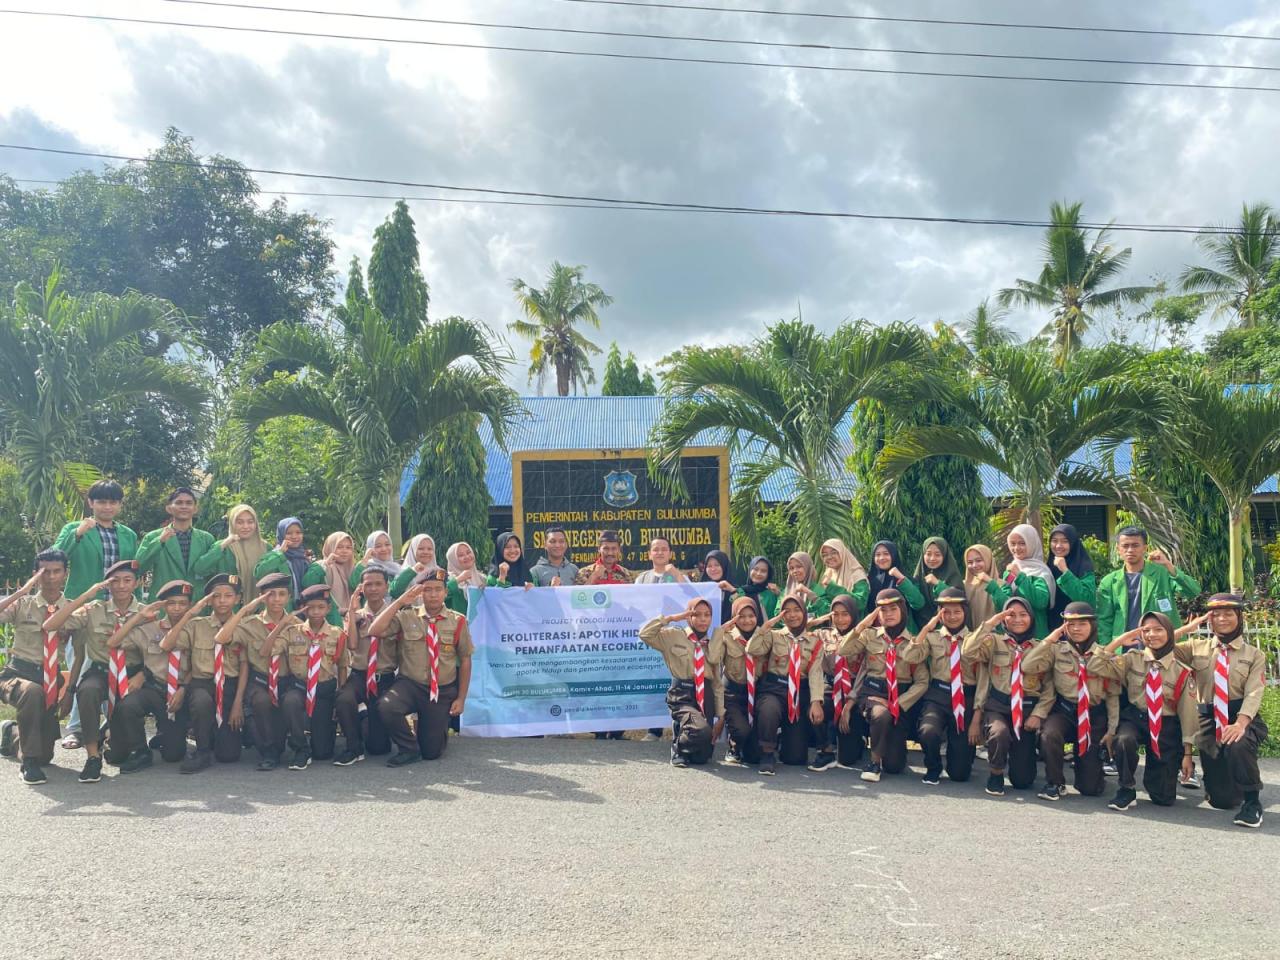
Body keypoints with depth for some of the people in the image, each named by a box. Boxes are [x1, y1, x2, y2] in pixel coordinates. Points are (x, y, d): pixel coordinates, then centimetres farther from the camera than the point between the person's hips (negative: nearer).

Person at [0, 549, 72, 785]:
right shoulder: (23, 604, -2)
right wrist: (21, 592, -23)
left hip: (51, 678, 3)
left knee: (44, 756, 6)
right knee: (32, 691, -41)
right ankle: (28, 762, -26)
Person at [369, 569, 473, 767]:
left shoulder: (457, 621, -1)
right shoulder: (406, 617, -1)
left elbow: (465, 661, 4)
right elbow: (374, 630, -16)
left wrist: (461, 699, 1)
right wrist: (400, 601, -18)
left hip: (443, 691, 0)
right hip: (409, 685, 0)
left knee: (432, 752, 0)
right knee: (386, 707, -33)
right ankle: (409, 749, -6)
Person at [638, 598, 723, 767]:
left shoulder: (715, 645, 13)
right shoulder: (673, 636, 1)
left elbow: (718, 683, 12)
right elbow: (644, 634, -14)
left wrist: (721, 716, 7)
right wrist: (670, 618, -10)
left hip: (706, 696, 5)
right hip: (682, 695, -4)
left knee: (702, 757, 3)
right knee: (702, 730, -33)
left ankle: (680, 728, 35)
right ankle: (679, 747, 2)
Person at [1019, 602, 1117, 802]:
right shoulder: (1057, 650, 0)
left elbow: (1113, 694, 6)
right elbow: (1027, 667, -15)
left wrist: (1112, 729, 1)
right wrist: (1049, 640, -13)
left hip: (1094, 714, 1)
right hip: (1063, 710, 0)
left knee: (1090, 787, -3)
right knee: (1049, 734, -37)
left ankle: (1090, 762, 34)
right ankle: (1054, 783, -11)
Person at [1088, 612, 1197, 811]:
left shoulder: (1182, 672, -3)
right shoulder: (1132, 659, 0)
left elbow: (1187, 713, 1)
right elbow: (1095, 667, -10)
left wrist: (1187, 753, 1)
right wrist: (1118, 641, -10)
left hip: (1166, 727, 0)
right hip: (1134, 719, 0)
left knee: (1163, 797, 0)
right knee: (1124, 740, -39)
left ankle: (1165, 768, 36)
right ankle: (1126, 791, -15)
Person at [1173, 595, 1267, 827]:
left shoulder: (1254, 655, 5)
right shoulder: (1197, 647, 9)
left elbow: (1254, 693, -9)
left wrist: (1240, 724, -26)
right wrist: (1188, 628, -1)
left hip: (1242, 717, -2)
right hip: (1209, 720, 2)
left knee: (1238, 745, -40)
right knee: (1221, 799, -2)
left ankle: (1252, 802, -15)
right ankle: (1229, 790, 37)